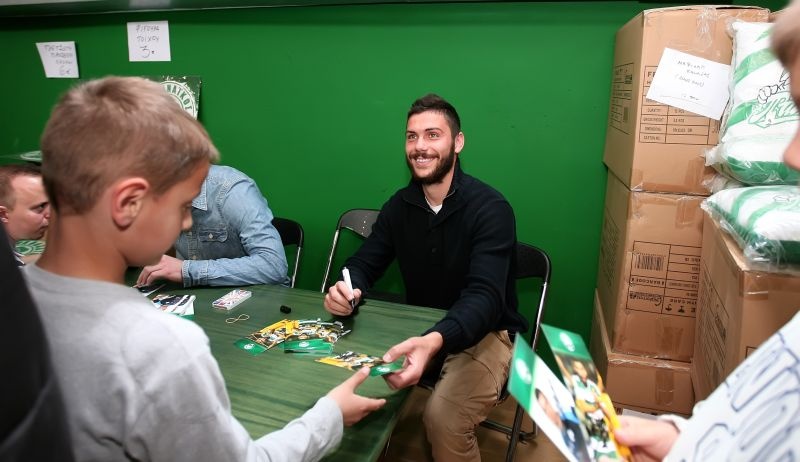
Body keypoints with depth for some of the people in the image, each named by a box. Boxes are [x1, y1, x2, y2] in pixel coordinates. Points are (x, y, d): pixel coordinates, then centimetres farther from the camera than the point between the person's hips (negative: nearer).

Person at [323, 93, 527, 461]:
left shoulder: (490, 208, -18)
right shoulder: (399, 205, 0)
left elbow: (484, 296, -29)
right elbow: (364, 263, 2)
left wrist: (434, 342, -50)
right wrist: (347, 289, -25)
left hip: (484, 334, -4)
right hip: (418, 331, 5)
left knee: (443, 416, -29)